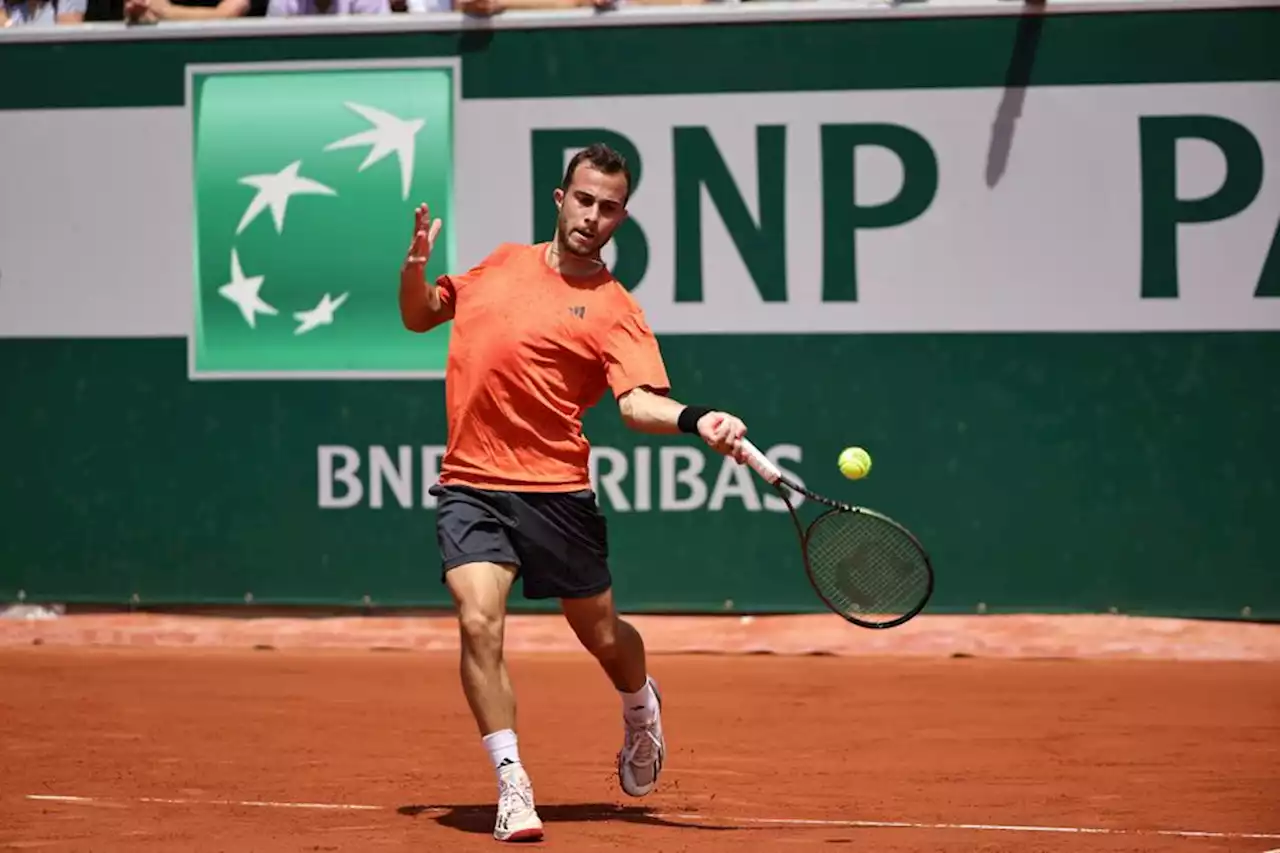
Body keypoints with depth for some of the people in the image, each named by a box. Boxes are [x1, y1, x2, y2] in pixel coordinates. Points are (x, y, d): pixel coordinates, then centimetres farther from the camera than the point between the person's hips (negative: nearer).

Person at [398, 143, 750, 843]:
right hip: (470, 486, 2)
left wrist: (697, 420, -38)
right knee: (479, 622, -19)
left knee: (602, 636, 11)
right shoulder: (500, 263, 10)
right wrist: (417, 262, 1)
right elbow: (419, 316, 22)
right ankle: (512, 785, -8)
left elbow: (640, 401, -18)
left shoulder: (614, 311, -4)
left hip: (554, 489, -2)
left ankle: (641, 709, 48)